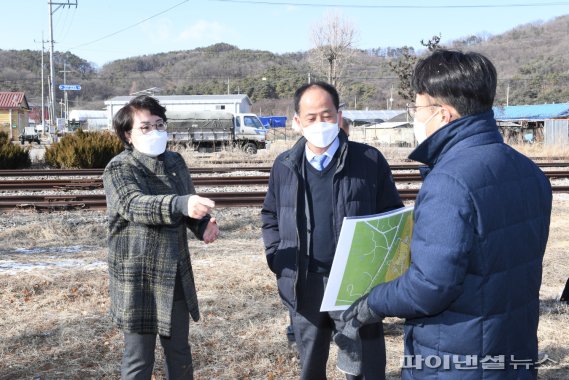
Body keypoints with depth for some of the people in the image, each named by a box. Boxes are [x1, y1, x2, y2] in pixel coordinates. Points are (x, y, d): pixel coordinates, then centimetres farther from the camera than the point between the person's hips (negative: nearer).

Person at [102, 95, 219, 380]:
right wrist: (182, 204, -49)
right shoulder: (119, 170, -12)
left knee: (180, 353, 17)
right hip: (138, 280, -5)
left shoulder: (175, 162, 6)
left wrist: (204, 224, -8)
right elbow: (136, 206, -31)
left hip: (177, 276, 6)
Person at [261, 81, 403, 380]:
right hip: (303, 287, 3)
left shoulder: (370, 160, -4)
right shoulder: (284, 166, 6)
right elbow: (270, 216, 18)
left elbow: (392, 217, 1)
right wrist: (276, 257, 5)